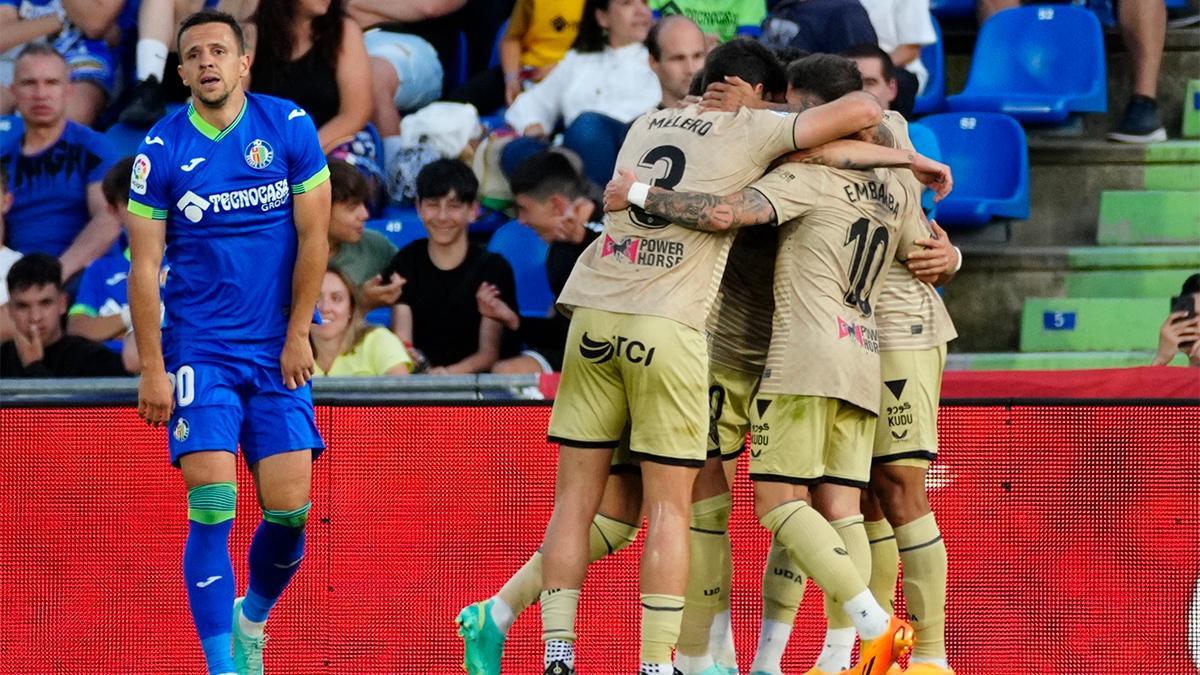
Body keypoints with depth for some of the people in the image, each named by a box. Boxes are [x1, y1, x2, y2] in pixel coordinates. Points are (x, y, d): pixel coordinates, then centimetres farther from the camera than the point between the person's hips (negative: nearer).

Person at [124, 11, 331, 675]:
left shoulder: (289, 127, -1)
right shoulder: (161, 150, -4)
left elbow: (313, 237, 2)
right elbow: (144, 267, -3)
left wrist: (297, 335, 0)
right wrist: (152, 369, -7)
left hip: (279, 349, 2)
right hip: (199, 349, -1)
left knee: (289, 510, -1)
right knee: (213, 509, -13)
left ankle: (252, 617, 28)